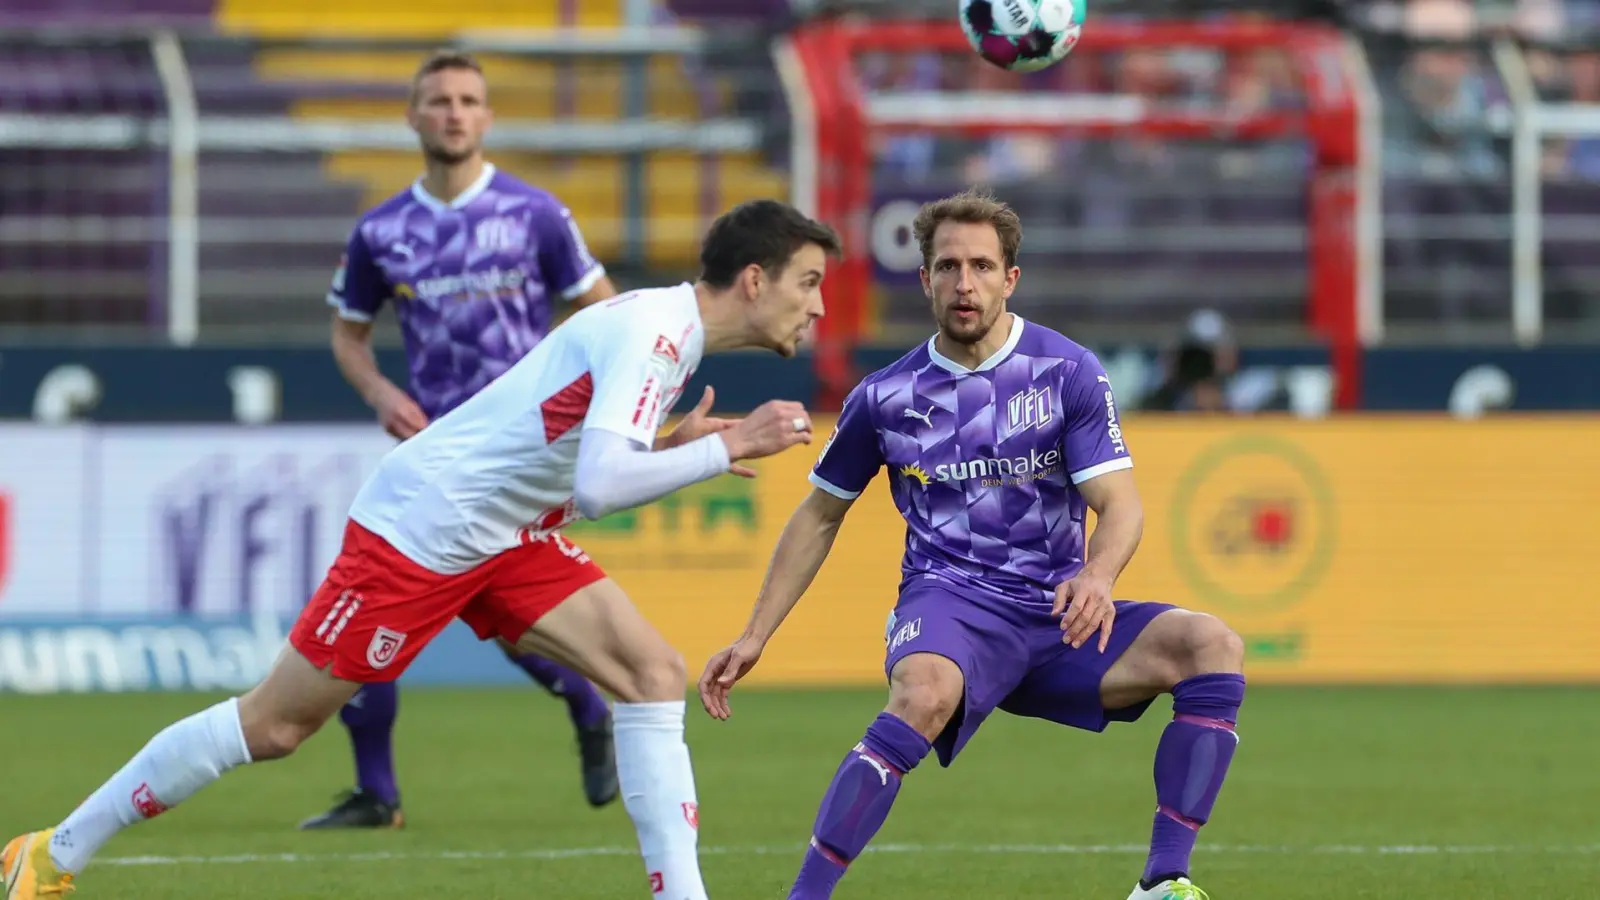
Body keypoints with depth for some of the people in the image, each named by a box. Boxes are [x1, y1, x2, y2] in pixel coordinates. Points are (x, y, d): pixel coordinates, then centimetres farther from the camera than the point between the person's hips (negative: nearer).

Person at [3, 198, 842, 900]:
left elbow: (590, 463, 10)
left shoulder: (669, 329, 6)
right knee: (274, 724, 0)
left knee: (653, 672, -7)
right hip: (420, 522, -9)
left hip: (504, 535, 9)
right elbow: (598, 486, -35)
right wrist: (720, 450, -27)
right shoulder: (649, 331, -23)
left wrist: (672, 443, -4)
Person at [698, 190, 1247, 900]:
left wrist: (1098, 577, -30)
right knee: (922, 696, -39)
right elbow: (820, 515, 17)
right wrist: (754, 638, 13)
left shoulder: (1068, 373, 1)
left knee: (1213, 647, -22)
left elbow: (1120, 503, -7)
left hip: (1056, 615, 2)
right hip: (949, 605, -2)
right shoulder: (887, 396, 4)